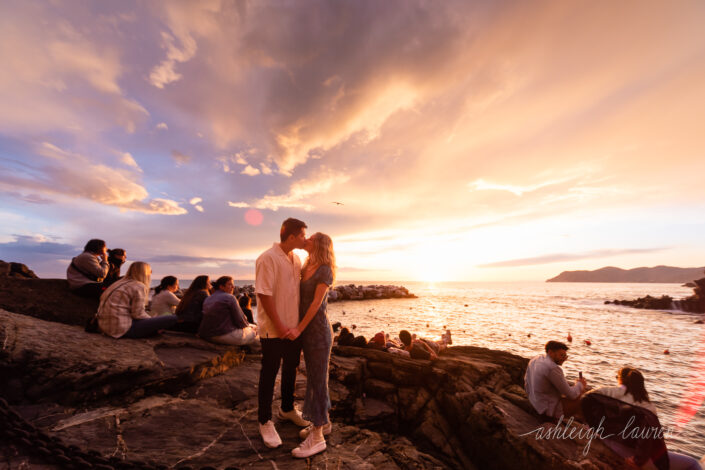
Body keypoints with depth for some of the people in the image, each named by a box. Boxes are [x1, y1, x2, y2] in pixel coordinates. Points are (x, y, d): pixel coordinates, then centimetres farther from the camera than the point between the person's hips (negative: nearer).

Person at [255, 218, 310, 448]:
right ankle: (265, 422, 31)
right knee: (269, 375, 10)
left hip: (294, 327, 8)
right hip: (274, 330, -7)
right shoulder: (268, 258, -18)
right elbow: (264, 294, -21)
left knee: (291, 370, 22)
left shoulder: (296, 258, 6)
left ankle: (287, 409, 45)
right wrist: (279, 325, -19)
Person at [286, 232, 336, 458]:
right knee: (313, 377, 17)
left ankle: (317, 437, 13)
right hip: (306, 330, 8)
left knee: (317, 379, 1)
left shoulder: (325, 270, -13)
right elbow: (300, 299, 9)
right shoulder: (305, 268, 9)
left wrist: (299, 328, -18)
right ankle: (324, 422, 34)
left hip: (318, 330, -8)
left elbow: (316, 302, -17)